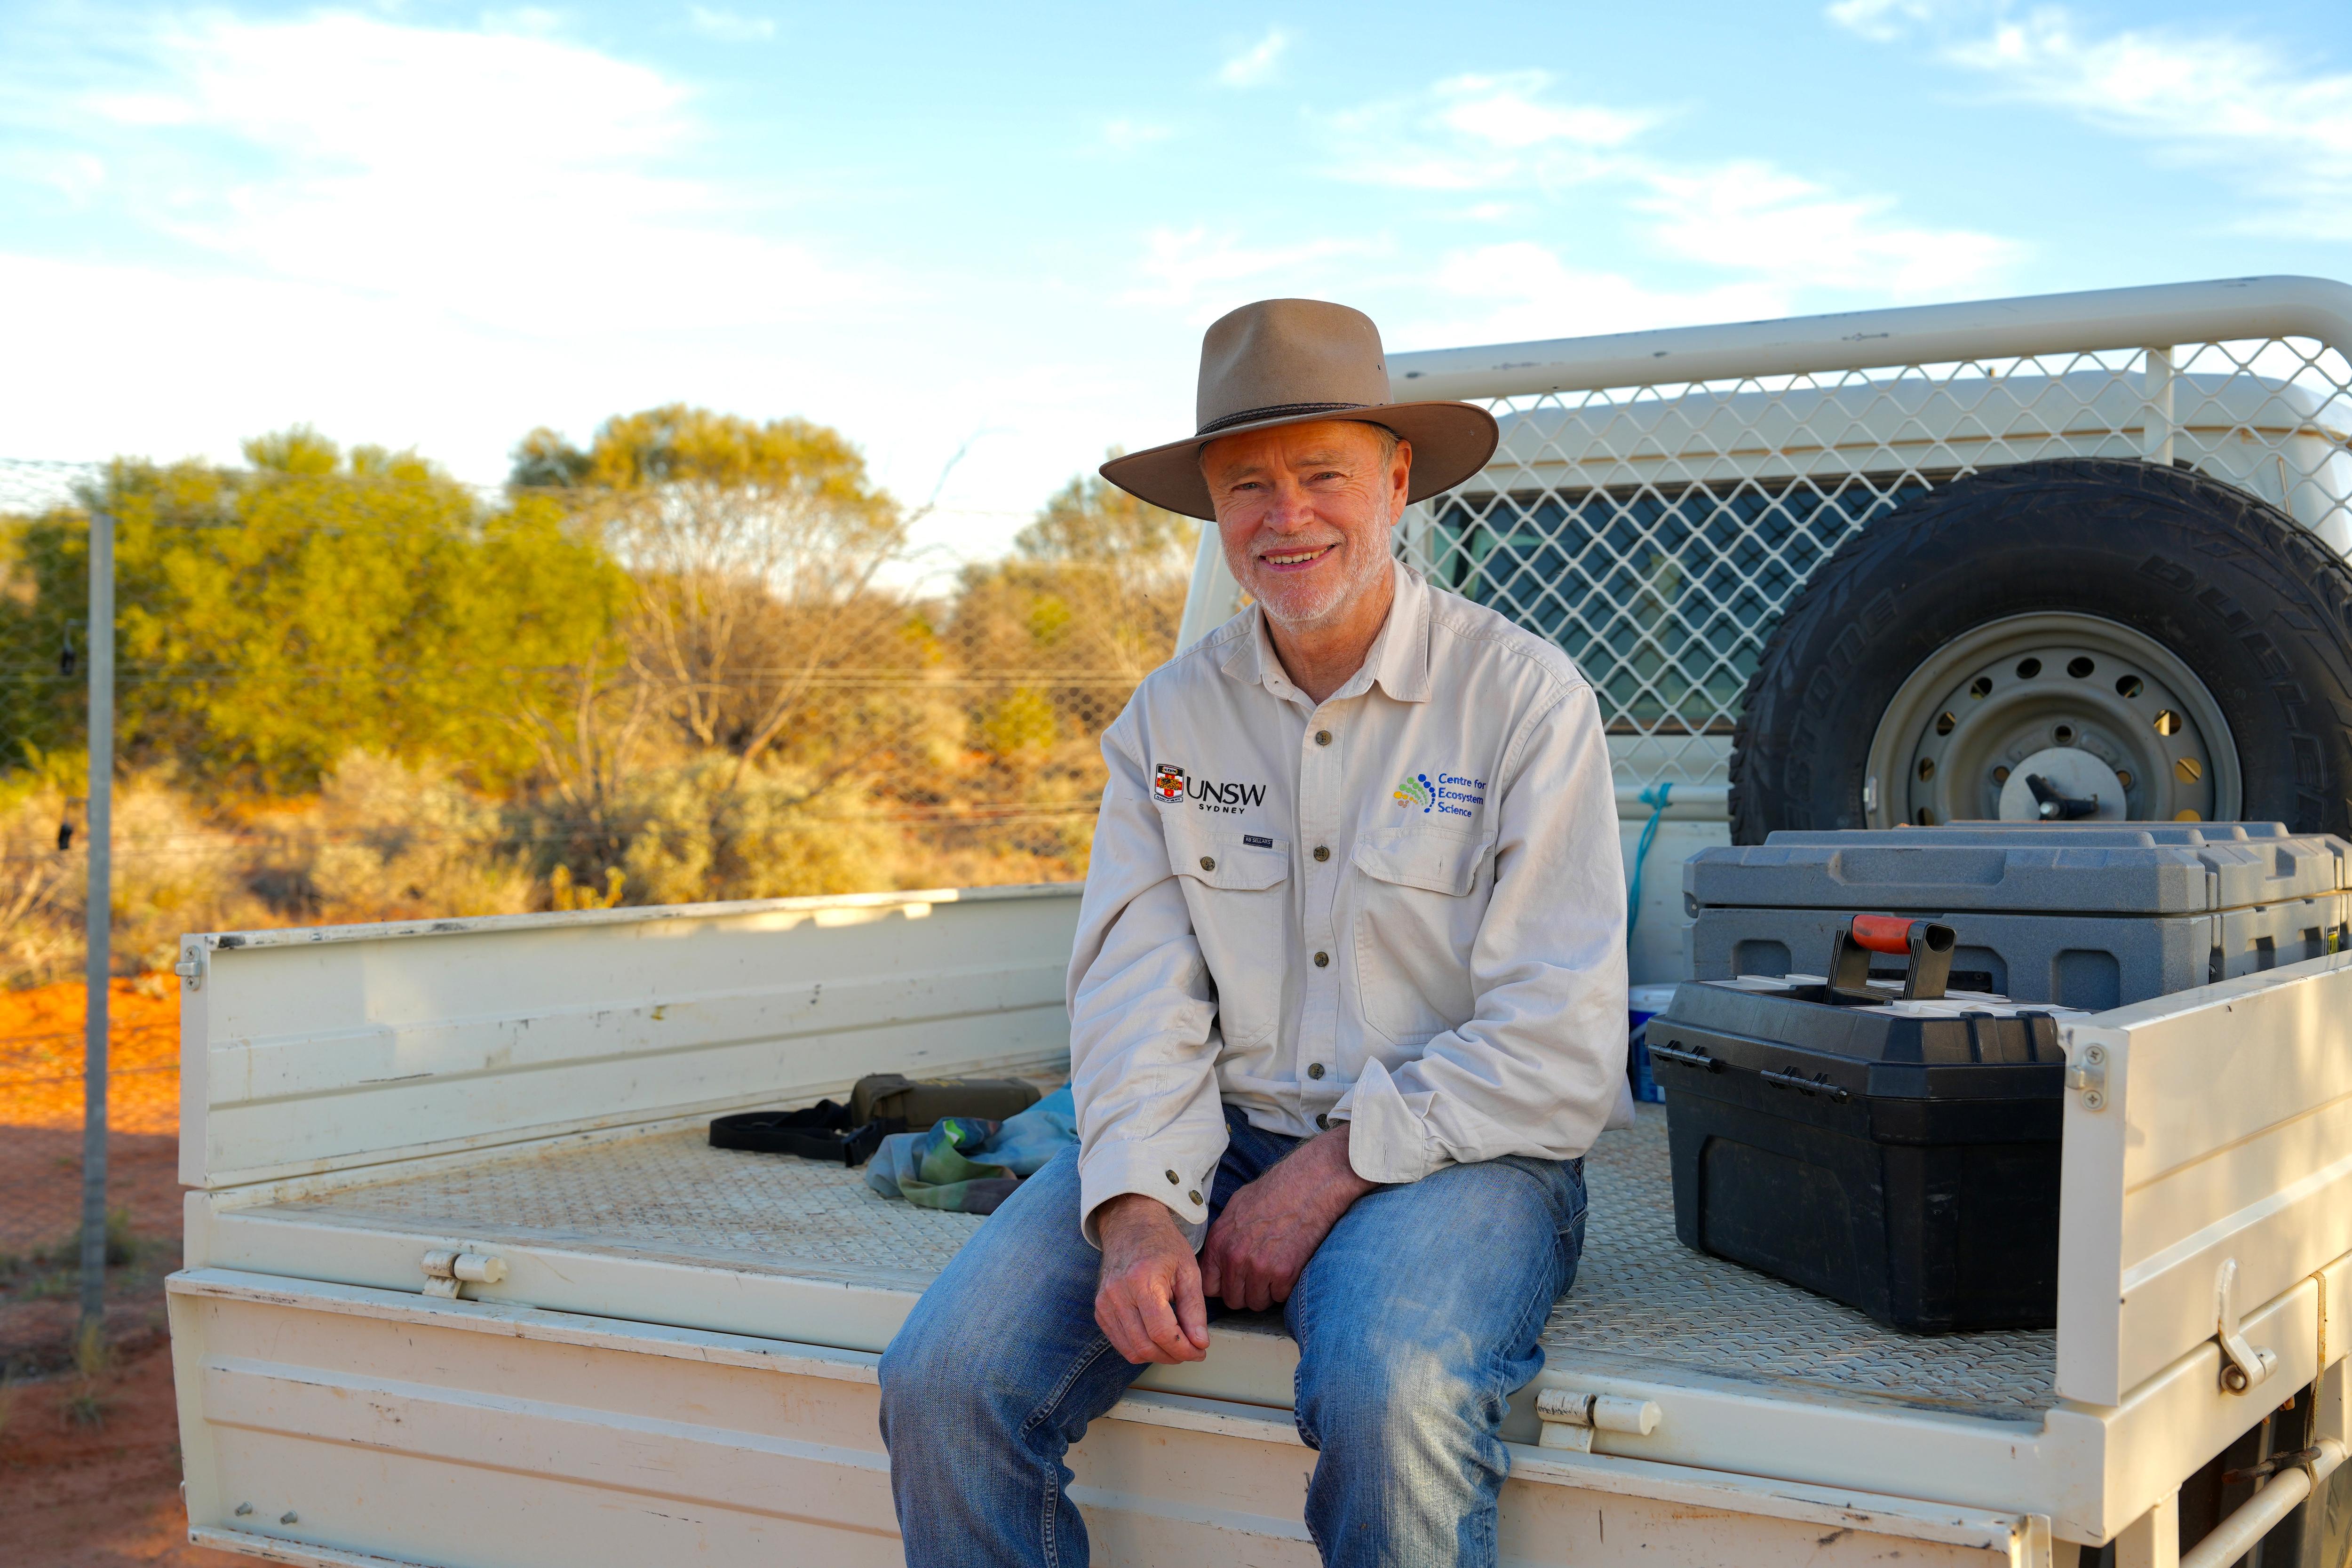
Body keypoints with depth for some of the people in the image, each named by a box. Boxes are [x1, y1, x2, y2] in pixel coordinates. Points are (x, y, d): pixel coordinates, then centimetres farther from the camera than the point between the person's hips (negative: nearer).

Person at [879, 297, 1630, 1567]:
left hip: (1450, 1152, -3)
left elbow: (1559, 1047, -10)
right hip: (1220, 1133, 4)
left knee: (1390, 1392, -36)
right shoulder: (1168, 717, 8)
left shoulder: (1523, 698, -5)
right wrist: (1139, 1209, -17)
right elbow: (1135, 998, 0)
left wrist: (1338, 1168, -15)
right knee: (942, 1380, -16)